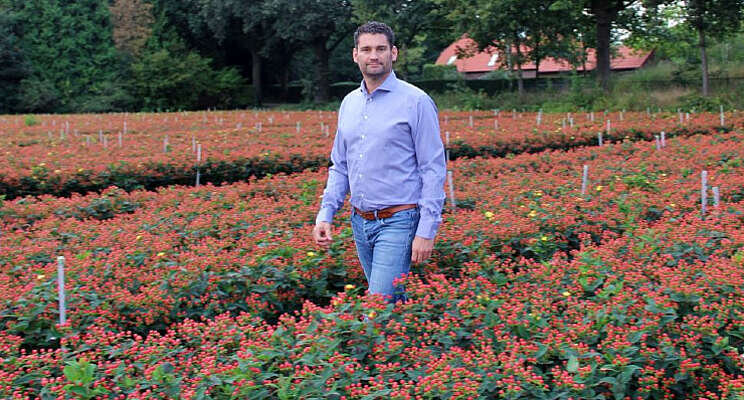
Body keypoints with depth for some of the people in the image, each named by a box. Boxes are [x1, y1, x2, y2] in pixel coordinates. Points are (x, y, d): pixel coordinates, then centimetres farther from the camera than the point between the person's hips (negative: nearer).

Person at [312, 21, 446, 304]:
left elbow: (434, 170, -10)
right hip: (360, 222, 7)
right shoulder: (349, 104, 11)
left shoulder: (416, 102, -8)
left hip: (398, 223, -7)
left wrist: (427, 231, -16)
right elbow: (340, 167, 18)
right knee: (394, 299, 16)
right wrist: (325, 214, 6)